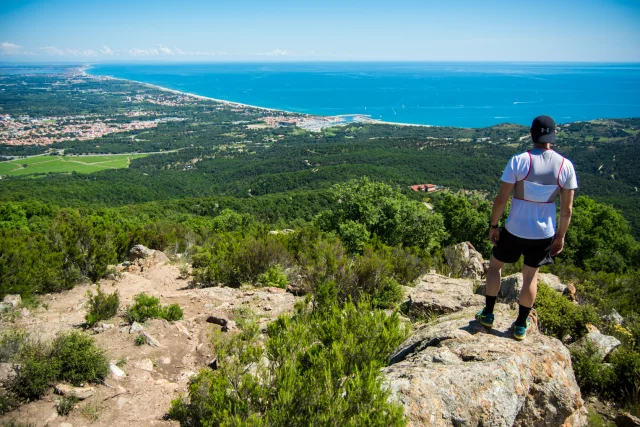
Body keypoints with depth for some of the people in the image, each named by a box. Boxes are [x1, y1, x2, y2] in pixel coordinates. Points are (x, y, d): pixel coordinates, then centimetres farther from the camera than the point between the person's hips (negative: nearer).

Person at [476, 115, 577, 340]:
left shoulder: (518, 161, -16)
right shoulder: (565, 165, -8)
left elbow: (501, 199, -14)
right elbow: (567, 208, -3)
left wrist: (493, 225, 0)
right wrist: (560, 236, 9)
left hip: (515, 230, -2)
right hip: (544, 233, 3)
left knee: (495, 265, 21)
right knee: (530, 276, 19)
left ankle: (488, 314, 29)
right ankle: (521, 326, 30)